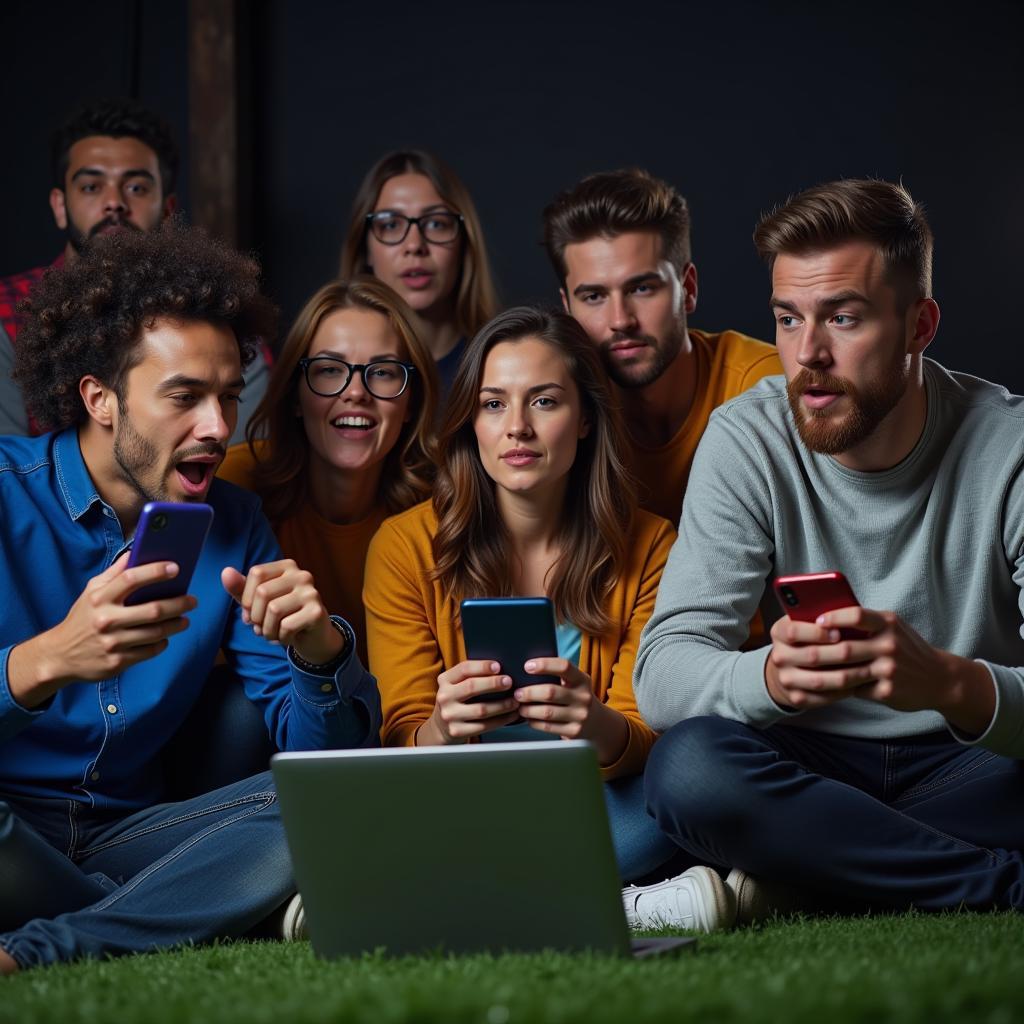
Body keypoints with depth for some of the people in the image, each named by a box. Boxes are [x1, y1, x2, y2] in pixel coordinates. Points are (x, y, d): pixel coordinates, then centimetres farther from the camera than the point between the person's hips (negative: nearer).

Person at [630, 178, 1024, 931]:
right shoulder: (747, 440, -8)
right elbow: (662, 673, -16)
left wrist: (950, 682, -43)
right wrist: (772, 676, -39)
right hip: (813, 769, 2)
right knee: (689, 767, -31)